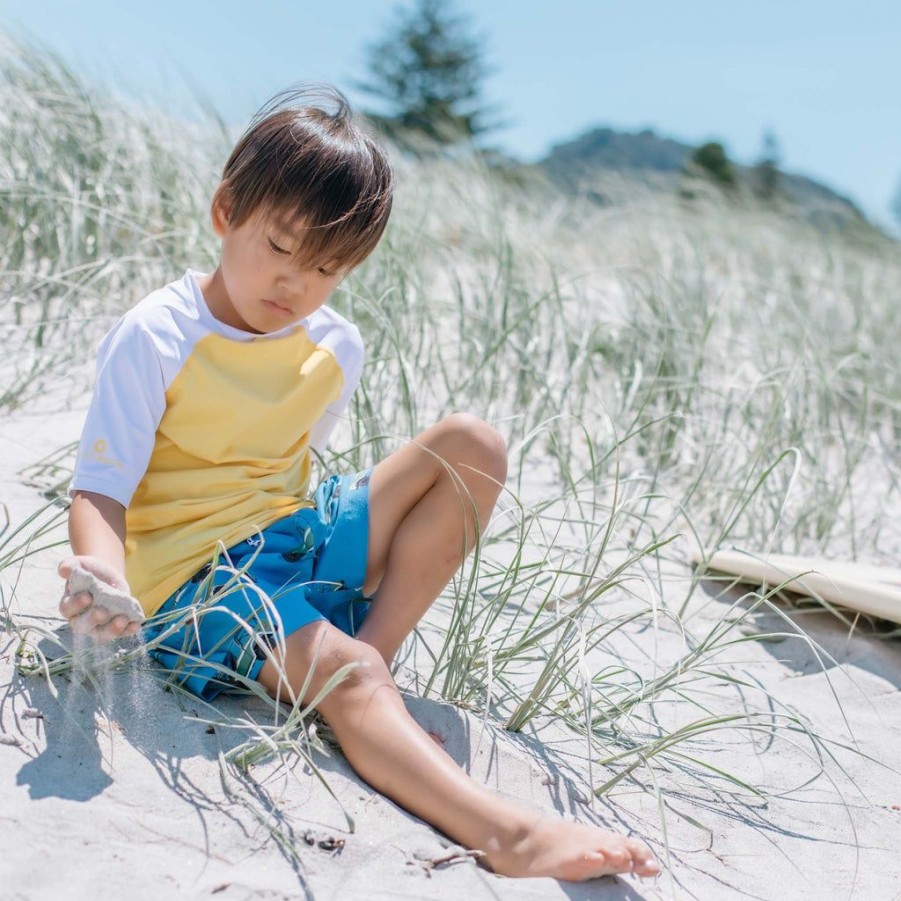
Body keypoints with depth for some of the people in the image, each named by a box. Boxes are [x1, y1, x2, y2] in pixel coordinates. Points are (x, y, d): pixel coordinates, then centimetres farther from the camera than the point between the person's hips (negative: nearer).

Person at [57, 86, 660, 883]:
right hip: (194, 570, -6)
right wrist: (103, 566, -40)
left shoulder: (335, 351, 4)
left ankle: (375, 645, -14)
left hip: (295, 530, 7)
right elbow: (100, 489, -18)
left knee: (471, 446, -7)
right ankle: (512, 837, -48)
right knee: (346, 672, -34)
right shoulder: (154, 339, -13)